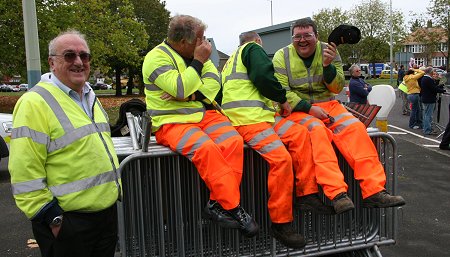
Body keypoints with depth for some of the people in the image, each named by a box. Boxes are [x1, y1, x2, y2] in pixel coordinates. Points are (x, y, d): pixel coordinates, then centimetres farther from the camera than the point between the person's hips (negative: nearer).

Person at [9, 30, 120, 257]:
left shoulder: (91, 98, 12)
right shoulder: (35, 103, -14)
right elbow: (25, 175, -18)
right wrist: (53, 219, -17)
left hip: (108, 213, 8)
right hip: (67, 223, -8)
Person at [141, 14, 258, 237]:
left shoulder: (195, 54, 15)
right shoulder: (157, 58, -7)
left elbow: (214, 82, 3)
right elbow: (181, 89, -21)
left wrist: (189, 95, -14)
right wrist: (198, 61, -11)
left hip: (204, 114, 6)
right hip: (171, 122, -6)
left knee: (233, 141, -22)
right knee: (206, 148, -34)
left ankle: (217, 203, -20)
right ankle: (233, 207, -24)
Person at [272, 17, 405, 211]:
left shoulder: (328, 52, 7)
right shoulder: (282, 56, 0)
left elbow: (337, 88, 3)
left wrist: (328, 65, -16)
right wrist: (309, 108, -18)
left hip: (327, 105, 4)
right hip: (297, 108, -3)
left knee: (355, 128, -22)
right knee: (317, 131, -34)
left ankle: (374, 191, -23)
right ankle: (337, 194, -40)